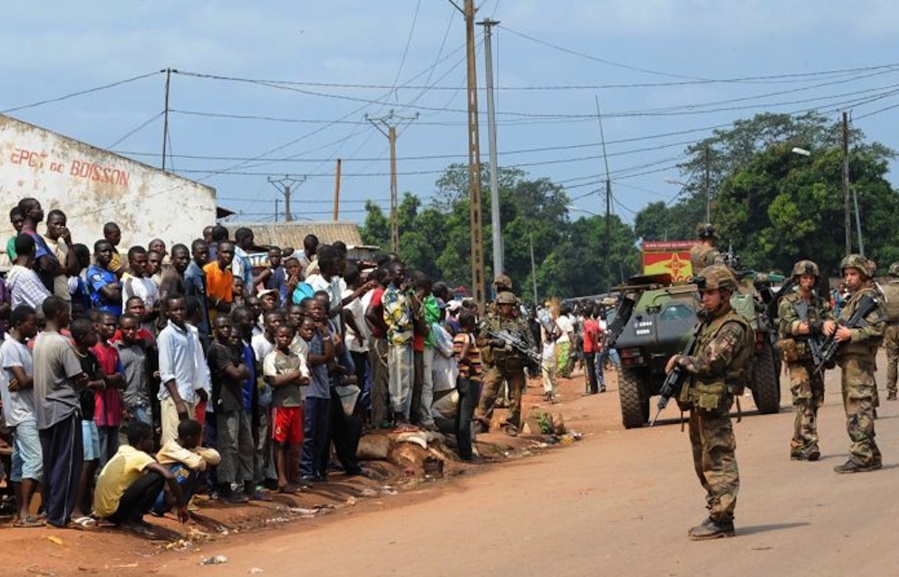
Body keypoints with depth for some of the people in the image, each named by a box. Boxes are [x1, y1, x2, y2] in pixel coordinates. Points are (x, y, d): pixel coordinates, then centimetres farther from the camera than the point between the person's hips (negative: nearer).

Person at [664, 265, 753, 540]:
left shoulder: (732, 328, -13)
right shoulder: (707, 321, 16)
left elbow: (708, 364, -19)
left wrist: (680, 360, -4)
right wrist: (681, 363, 3)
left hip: (713, 403, -10)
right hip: (699, 401, 10)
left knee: (718, 460, -8)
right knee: (703, 462, 14)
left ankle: (722, 520, -7)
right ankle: (715, 514, 22)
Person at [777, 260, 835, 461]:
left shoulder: (821, 302, 16)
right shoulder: (787, 302, 1)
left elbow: (830, 319, 2)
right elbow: (788, 325, -14)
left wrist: (827, 324, -23)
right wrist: (816, 326, -25)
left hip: (818, 357, 5)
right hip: (798, 359, -5)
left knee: (815, 401, 6)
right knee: (804, 401, -14)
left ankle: (798, 446, 12)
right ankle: (809, 444, -18)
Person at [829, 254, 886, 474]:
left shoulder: (868, 298, -9)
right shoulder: (852, 298, 21)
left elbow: (877, 328, -19)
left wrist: (850, 334, -19)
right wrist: (837, 330, 11)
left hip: (859, 360, -10)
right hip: (849, 360, 10)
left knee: (859, 409, -12)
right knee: (856, 410, 12)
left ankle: (861, 457, -14)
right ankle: (871, 456, 16)